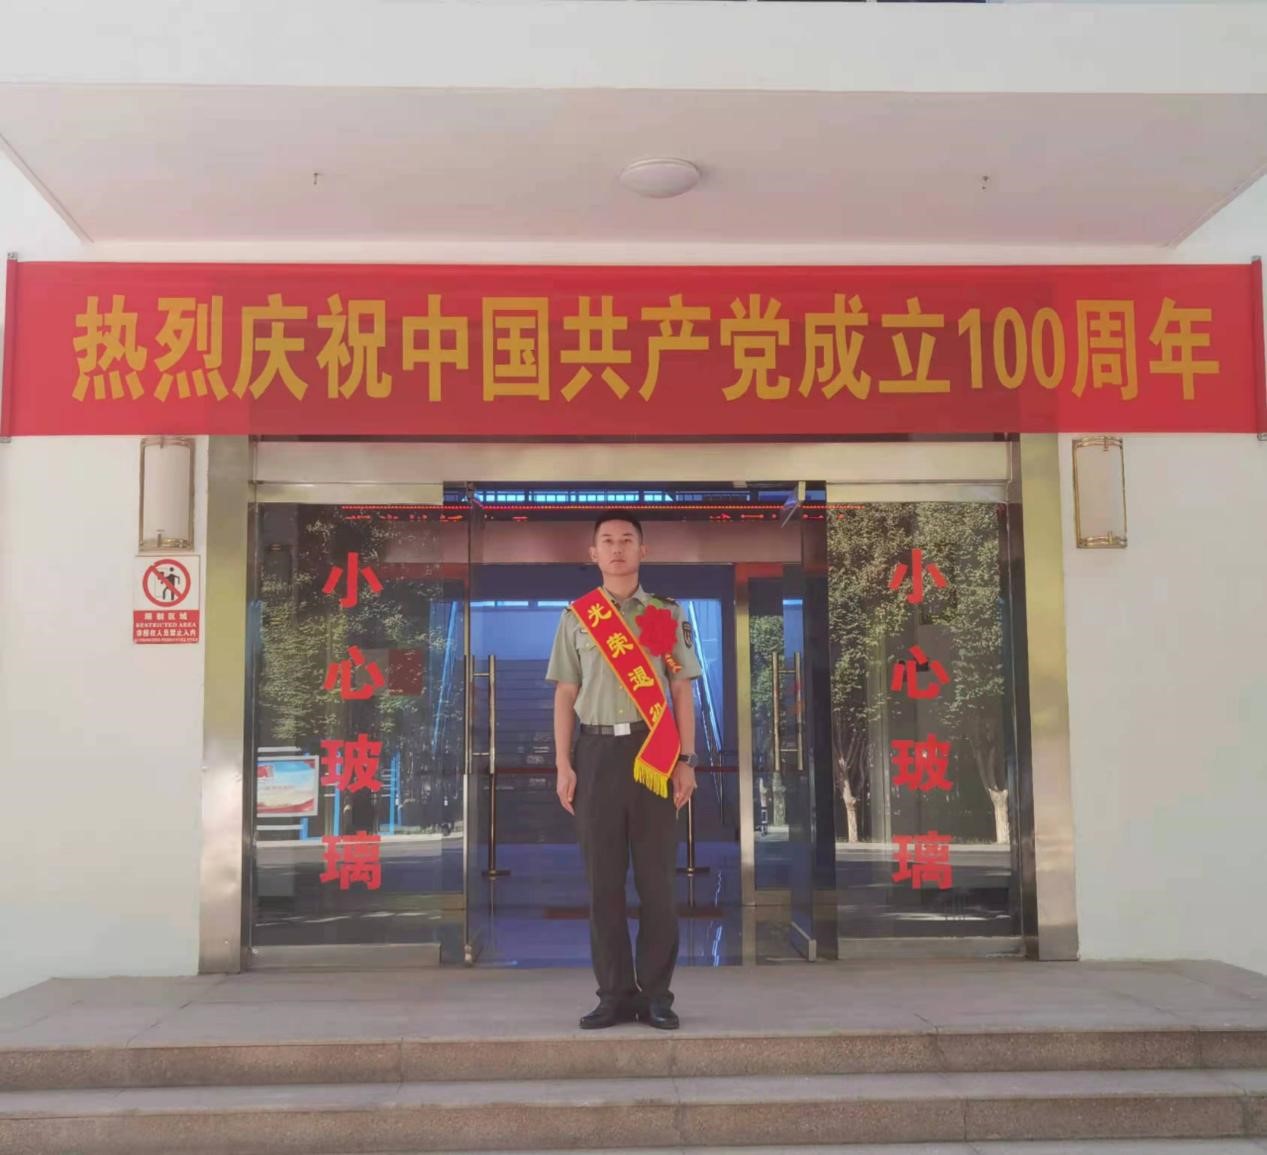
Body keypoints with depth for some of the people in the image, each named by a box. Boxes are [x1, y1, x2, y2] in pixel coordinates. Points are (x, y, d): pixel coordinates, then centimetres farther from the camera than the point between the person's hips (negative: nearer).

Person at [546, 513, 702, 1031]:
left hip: (653, 753, 0)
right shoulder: (575, 617, 10)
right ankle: (615, 994, 12)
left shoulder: (667, 615, 9)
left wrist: (686, 761, 0)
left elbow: (682, 692, 7)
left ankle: (656, 994, 11)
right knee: (603, 877, 3)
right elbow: (565, 695, 8)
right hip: (597, 750, 1)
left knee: (656, 877, 1)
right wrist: (563, 765, 1)